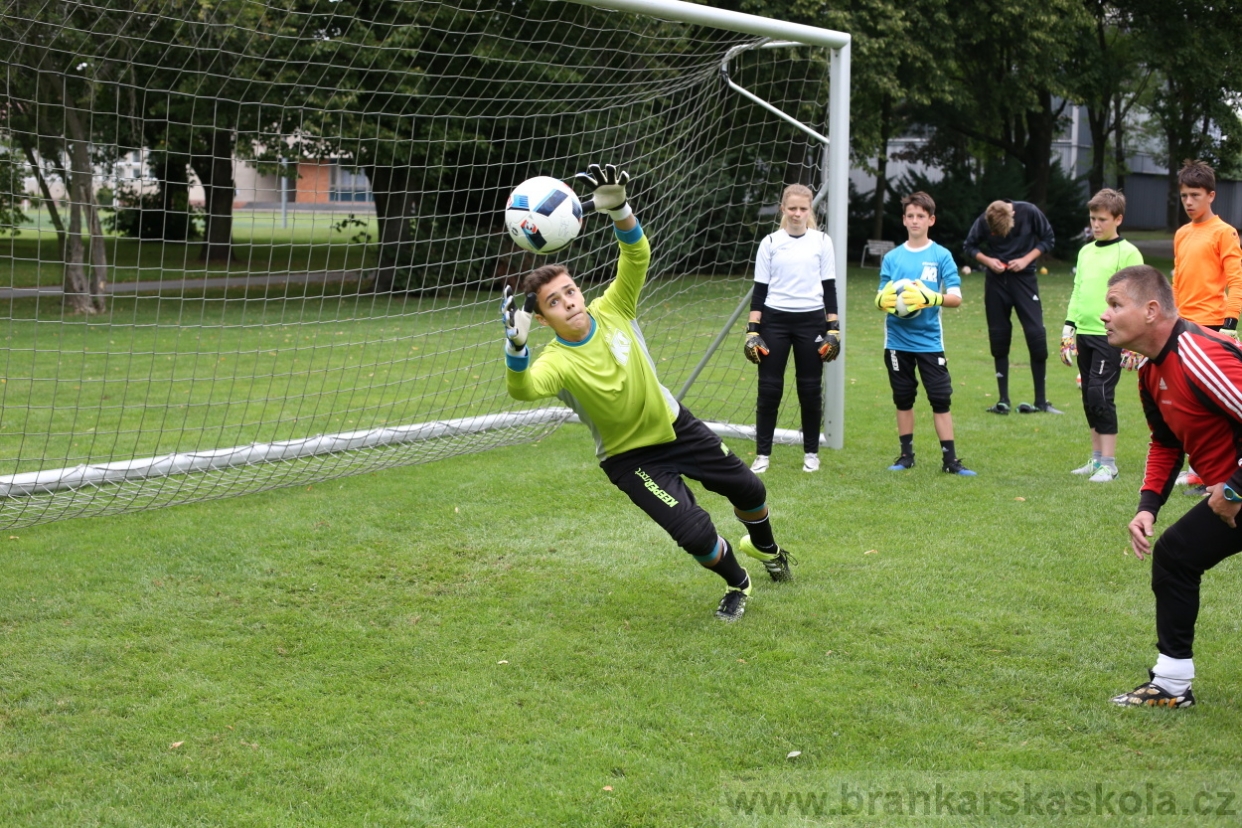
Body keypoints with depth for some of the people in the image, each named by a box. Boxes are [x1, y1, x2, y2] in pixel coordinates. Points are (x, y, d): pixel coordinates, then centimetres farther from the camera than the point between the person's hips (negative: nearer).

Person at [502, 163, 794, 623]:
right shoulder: (558, 362, -28)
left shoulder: (611, 311, -16)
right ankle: (737, 585, 18)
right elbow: (523, 388, -49)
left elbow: (637, 256, -24)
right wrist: (516, 346, -68)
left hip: (676, 425, 5)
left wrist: (618, 209, -41)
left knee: (748, 488, 18)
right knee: (695, 533, -16)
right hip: (631, 456, -4)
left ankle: (765, 548, 53)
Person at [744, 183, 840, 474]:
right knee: (769, 387, -1)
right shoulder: (770, 242, 2)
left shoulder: (822, 241, 3)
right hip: (775, 320, 0)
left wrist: (833, 329, 0)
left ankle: (811, 452, 17)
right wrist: (752, 331, -4)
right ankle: (762, 454, 7)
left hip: (811, 320, 0)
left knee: (810, 389, 4)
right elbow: (760, 289, 2)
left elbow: (829, 287, 5)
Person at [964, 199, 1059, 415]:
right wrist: (988, 260, -13)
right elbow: (970, 246, 5)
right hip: (996, 279, 1)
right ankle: (1003, 401, 12)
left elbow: (1048, 239, -2)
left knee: (1036, 335, -8)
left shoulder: (1029, 212, -15)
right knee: (999, 339, 3)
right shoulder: (983, 222, -11)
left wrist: (1026, 259, -15)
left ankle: (1041, 401, -1)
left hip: (1024, 277, -1)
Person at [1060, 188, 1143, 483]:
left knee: (1101, 394, -11)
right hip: (1084, 334, 7)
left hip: (1110, 335, -7)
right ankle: (1097, 458, 19)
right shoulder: (1085, 252, 15)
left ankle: (1109, 464, -5)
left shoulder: (1127, 253, -5)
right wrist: (1068, 329, 15)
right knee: (1089, 397, 10)